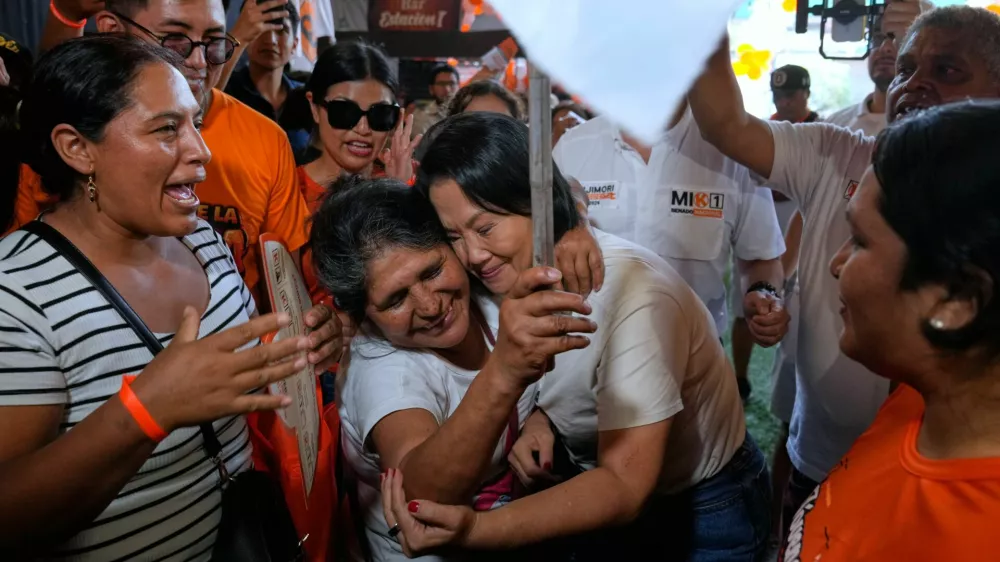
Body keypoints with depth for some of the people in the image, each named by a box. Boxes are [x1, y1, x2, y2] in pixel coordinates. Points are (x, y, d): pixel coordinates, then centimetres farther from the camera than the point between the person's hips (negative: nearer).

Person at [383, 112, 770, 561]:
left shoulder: (631, 294, -34)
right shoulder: (515, 276, -13)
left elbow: (626, 487, -35)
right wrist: (538, 418, -19)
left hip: (703, 511, -5)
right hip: (599, 492, 5)